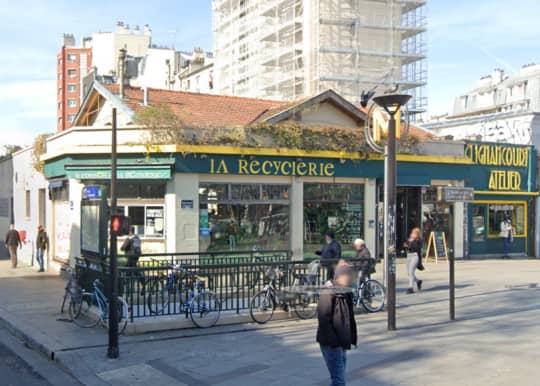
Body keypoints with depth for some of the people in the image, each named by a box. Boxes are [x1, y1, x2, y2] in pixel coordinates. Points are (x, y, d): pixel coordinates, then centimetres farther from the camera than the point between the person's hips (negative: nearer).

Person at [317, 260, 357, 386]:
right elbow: (324, 320, -20)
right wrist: (333, 341, -20)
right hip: (331, 345, -9)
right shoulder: (328, 293, -16)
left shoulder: (347, 293, 11)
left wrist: (352, 337, 14)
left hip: (342, 343, 9)